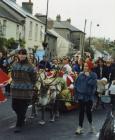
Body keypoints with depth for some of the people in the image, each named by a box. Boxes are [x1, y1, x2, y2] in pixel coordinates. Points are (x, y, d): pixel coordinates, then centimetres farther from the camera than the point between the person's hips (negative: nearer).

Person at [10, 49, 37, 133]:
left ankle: (19, 125, 6)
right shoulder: (15, 65, 8)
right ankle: (22, 119, 36)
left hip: (26, 90, -4)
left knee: (22, 108, -2)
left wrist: (30, 86, 1)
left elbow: (34, 78, 0)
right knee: (15, 106, 9)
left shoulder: (29, 66, -5)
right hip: (15, 89, 5)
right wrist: (15, 83, 12)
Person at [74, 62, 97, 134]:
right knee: (81, 111, 2)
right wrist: (76, 93, 5)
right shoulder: (81, 74, 4)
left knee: (88, 111, 6)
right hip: (81, 95, 2)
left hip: (89, 96, -2)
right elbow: (76, 83, 8)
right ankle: (80, 127, 6)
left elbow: (93, 83, -14)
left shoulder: (93, 75, -3)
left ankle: (91, 124, 33)